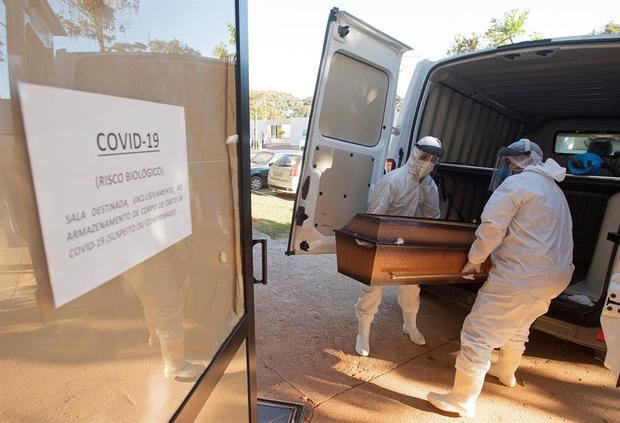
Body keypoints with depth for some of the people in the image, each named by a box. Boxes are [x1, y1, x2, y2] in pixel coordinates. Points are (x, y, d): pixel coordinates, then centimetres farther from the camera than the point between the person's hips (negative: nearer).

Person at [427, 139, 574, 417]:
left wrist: (475, 260, -6)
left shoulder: (516, 183, -8)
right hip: (554, 276, 10)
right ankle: (505, 373, 53)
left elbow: (492, 226, -18)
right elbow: (539, 235, 21)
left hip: (521, 276, -10)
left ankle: (462, 402, 5)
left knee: (477, 334, -3)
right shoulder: (553, 190, 21)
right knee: (518, 328, 30)